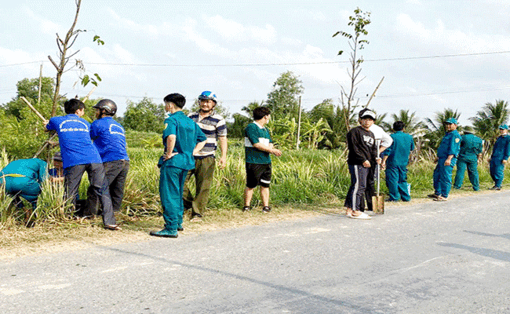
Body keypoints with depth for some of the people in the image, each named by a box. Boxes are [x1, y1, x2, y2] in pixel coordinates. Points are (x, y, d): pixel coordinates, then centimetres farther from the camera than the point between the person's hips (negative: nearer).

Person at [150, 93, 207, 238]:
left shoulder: (171, 120, -11)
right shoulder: (190, 121, 14)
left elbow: (171, 137, -31)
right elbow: (203, 139, 20)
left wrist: (169, 153, -19)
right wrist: (192, 152, 13)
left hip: (172, 161, -8)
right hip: (186, 161, 8)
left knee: (168, 195, -4)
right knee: (178, 193, 21)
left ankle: (171, 228, -4)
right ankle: (178, 223, 29)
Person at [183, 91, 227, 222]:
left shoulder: (218, 120, 2)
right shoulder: (191, 117, 13)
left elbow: (223, 138, 0)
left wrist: (223, 156, -10)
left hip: (206, 158, -3)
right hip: (189, 156, 3)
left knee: (203, 187, -2)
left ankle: (197, 213, 7)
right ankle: (187, 202, 16)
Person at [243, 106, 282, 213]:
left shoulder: (266, 130, 20)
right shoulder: (251, 127, -8)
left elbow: (270, 143, 18)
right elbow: (256, 144, -15)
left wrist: (272, 150, -6)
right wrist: (271, 150, -11)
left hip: (266, 161, 8)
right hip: (254, 162, -8)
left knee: (265, 185, 7)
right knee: (251, 185, -1)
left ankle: (266, 206, 11)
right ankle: (246, 206, 9)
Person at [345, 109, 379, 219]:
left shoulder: (371, 134, 24)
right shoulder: (355, 131, -4)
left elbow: (373, 149, 26)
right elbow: (353, 148, -11)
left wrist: (376, 158, 6)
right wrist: (363, 160, -15)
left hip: (367, 165, 8)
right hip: (357, 163, -8)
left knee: (355, 186, 9)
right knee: (359, 186, -12)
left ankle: (349, 209, 12)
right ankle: (355, 211, -10)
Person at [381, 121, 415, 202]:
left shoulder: (392, 137, -8)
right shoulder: (409, 137, 7)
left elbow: (387, 151, -12)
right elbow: (412, 149, 21)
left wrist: (383, 161, -10)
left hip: (393, 162, -5)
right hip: (404, 163, 5)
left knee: (393, 180, -1)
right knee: (402, 180, 14)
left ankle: (394, 197, -2)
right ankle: (406, 197, 15)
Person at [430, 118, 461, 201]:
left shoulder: (455, 135, -11)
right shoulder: (448, 134, 21)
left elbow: (453, 148, -21)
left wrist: (449, 159, -29)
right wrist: (439, 157, 30)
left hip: (448, 160, -11)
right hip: (442, 159, 11)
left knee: (445, 177, -8)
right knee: (437, 175, 16)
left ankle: (444, 196, -3)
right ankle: (437, 193, 26)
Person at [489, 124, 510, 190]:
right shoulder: (499, 138, 20)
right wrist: (492, 156, 21)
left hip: (501, 158, -8)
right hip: (494, 157, 8)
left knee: (498, 171, -9)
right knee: (492, 171, 6)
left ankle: (498, 186, -3)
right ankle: (497, 184, 19)